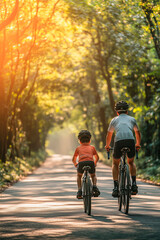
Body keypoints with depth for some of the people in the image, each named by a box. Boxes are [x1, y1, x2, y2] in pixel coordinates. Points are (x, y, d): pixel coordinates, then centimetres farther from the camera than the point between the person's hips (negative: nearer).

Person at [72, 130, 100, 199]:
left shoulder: (78, 148, 29)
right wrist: (95, 163, 60)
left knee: (79, 175, 29)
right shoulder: (92, 147, 30)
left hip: (81, 162, 0)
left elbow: (73, 159, 38)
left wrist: (75, 164, 57)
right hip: (91, 162, 1)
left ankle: (79, 190, 13)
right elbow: (97, 157, 43)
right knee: (93, 175, 30)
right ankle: (94, 186, 4)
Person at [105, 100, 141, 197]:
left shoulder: (114, 120, 27)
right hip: (130, 140, 1)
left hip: (119, 141, -1)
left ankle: (116, 187, 7)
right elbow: (138, 133, 41)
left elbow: (109, 135, 39)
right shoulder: (132, 119, 28)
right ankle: (134, 184, 11)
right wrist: (138, 144, 59)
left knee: (115, 164, 20)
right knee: (131, 162, 27)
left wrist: (107, 146, 57)